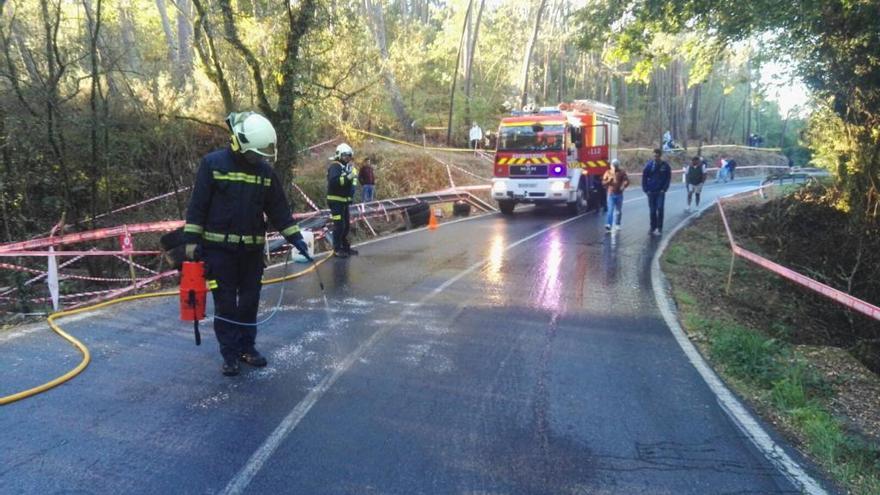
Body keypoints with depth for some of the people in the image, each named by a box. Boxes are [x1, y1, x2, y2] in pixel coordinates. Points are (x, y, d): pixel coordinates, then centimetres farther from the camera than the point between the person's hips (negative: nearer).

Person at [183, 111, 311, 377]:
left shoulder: (265, 171, 2)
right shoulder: (212, 163, -8)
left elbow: (279, 209, 6)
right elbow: (197, 205, -6)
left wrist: (295, 238, 0)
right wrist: (192, 240, -9)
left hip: (252, 249, 4)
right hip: (219, 248, -4)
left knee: (250, 301, 11)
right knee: (226, 303, 2)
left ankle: (247, 347, 26)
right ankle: (230, 354, 13)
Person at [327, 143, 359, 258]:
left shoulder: (346, 166, 17)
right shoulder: (335, 166, -12)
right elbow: (333, 181, -28)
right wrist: (348, 177, -31)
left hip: (344, 200, 9)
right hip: (335, 200, -9)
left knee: (346, 225, 13)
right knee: (339, 225, -11)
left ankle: (345, 247, 24)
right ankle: (337, 249, -6)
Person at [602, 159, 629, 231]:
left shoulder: (621, 172, 2)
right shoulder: (608, 172, 4)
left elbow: (627, 181, -5)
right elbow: (603, 182, 2)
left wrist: (623, 186, -23)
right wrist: (609, 180, -17)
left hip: (619, 194, 2)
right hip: (611, 194, -2)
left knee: (619, 211, 10)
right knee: (610, 210, -12)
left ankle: (617, 224, 24)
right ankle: (608, 225, -18)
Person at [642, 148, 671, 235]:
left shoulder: (665, 166, -4)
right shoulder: (649, 165, -4)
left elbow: (668, 178, 2)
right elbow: (644, 178, 0)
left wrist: (664, 189, -7)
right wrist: (646, 190, -4)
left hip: (660, 192, -1)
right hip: (651, 192, 1)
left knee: (660, 209, -11)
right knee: (652, 210, 8)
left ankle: (659, 228, -6)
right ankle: (653, 228, 18)